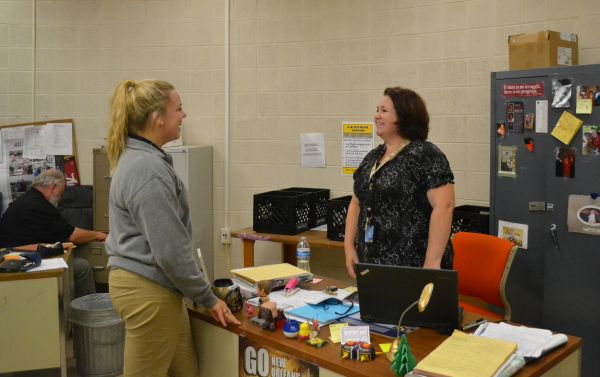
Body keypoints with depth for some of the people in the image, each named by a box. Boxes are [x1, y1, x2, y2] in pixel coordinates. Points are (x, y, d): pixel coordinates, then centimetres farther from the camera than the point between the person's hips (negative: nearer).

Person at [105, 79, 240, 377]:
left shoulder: (138, 157, 10)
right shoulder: (148, 169, -22)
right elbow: (170, 250, -23)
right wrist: (207, 297, -11)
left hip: (148, 284, 10)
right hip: (148, 290, -10)